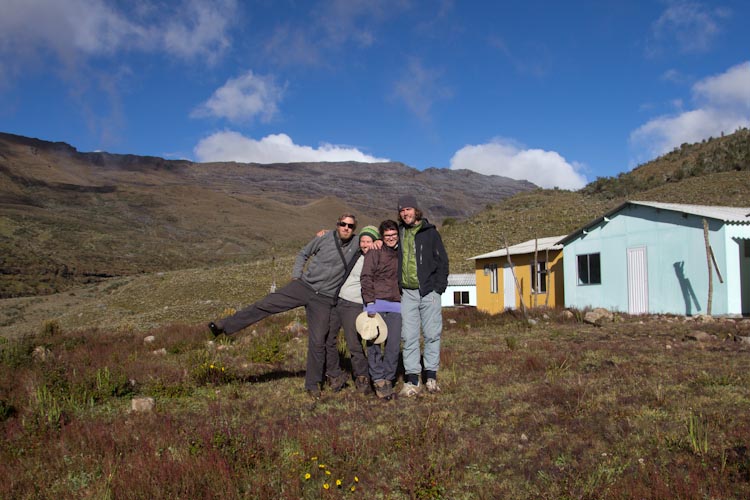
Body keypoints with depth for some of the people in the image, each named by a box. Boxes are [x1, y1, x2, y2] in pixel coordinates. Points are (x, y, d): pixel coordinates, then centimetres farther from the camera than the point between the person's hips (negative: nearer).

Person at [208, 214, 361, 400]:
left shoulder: (357, 242, 0)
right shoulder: (324, 238, -1)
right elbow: (303, 254, 12)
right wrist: (296, 276, 4)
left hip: (324, 299, 0)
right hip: (303, 286, 0)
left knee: (318, 342, 1)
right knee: (267, 303, -11)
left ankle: (312, 384, 16)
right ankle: (224, 325, -2)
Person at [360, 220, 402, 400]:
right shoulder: (375, 252, 0)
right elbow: (366, 277, -6)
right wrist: (370, 302, -14)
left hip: (396, 305, 4)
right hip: (377, 303, -4)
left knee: (394, 345, 0)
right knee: (374, 343, -3)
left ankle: (388, 380, 10)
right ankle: (378, 380, 3)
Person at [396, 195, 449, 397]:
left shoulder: (430, 233, 3)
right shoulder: (399, 233, 12)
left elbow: (442, 261, 2)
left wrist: (439, 288, -6)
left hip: (429, 291, -2)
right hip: (407, 292, 3)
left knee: (432, 334, 1)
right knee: (409, 337, 0)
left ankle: (431, 376, 12)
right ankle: (412, 380, 3)